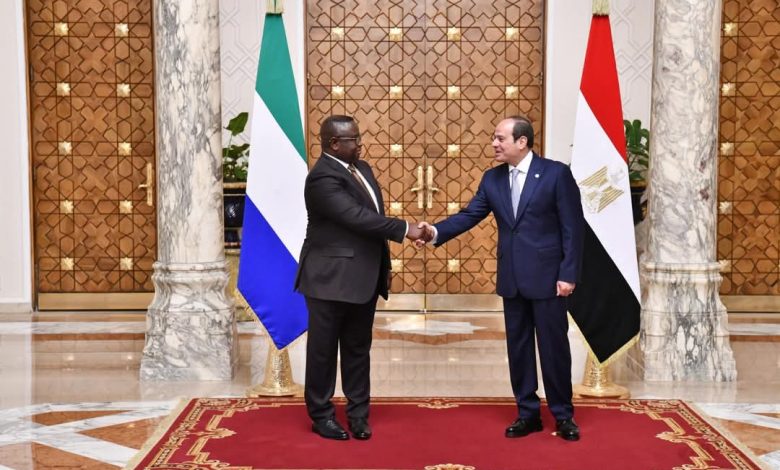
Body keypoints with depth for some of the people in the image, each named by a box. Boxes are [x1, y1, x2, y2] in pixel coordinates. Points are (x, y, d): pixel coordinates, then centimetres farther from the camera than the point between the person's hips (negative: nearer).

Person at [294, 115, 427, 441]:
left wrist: (384, 265, 14)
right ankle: (321, 415, 17)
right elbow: (358, 217, -26)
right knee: (324, 349, 6)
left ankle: (358, 413, 24)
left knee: (358, 349, 14)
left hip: (363, 277, 8)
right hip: (332, 278, -8)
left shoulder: (361, 168, 11)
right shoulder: (323, 177, -18)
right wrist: (404, 229, -22)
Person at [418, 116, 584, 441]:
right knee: (518, 348, 10)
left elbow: (573, 227, -9)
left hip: (546, 276, -5)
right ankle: (528, 413, 22)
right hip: (511, 279, 5)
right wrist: (437, 231, -16)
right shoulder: (492, 179, 6)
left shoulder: (556, 173, -8)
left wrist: (568, 274, -13)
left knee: (554, 347, 3)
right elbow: (470, 215, 1)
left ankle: (563, 415, 18)